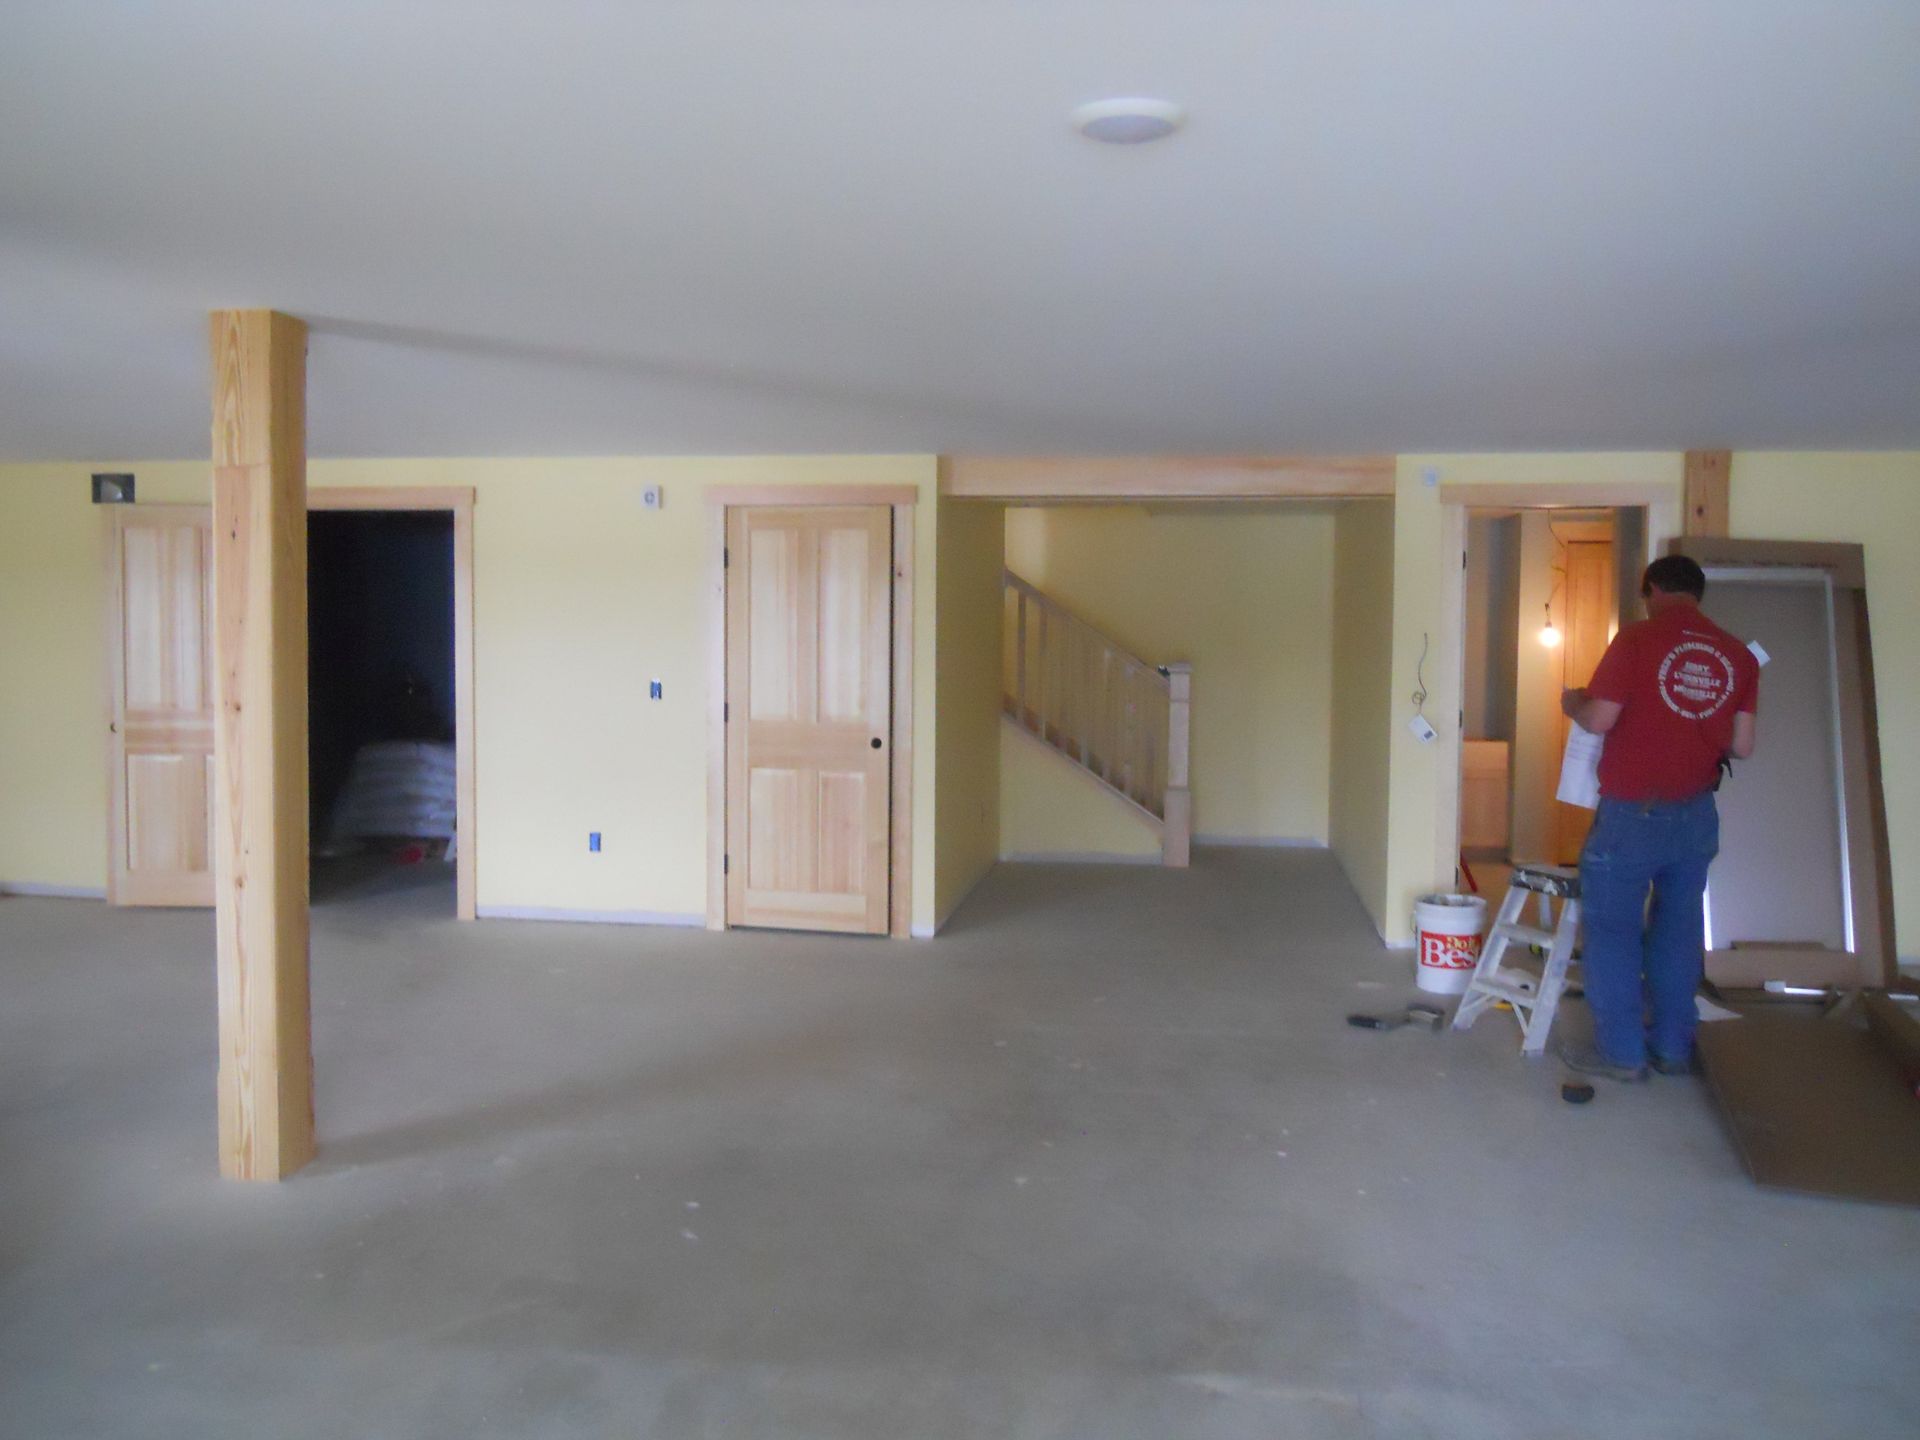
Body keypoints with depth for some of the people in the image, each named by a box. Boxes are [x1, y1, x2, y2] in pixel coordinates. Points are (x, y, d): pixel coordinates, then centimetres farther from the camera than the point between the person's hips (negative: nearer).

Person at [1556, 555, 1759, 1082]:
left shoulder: (1637, 639, -11)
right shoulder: (1738, 654, 3)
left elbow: (1599, 719, -14)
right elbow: (1742, 746, 5)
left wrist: (1571, 703, 7)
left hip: (1631, 814, -5)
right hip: (1696, 815, 5)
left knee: (1613, 929, 5)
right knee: (1678, 931, 15)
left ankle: (1621, 1051, 9)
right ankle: (1672, 1047, 22)